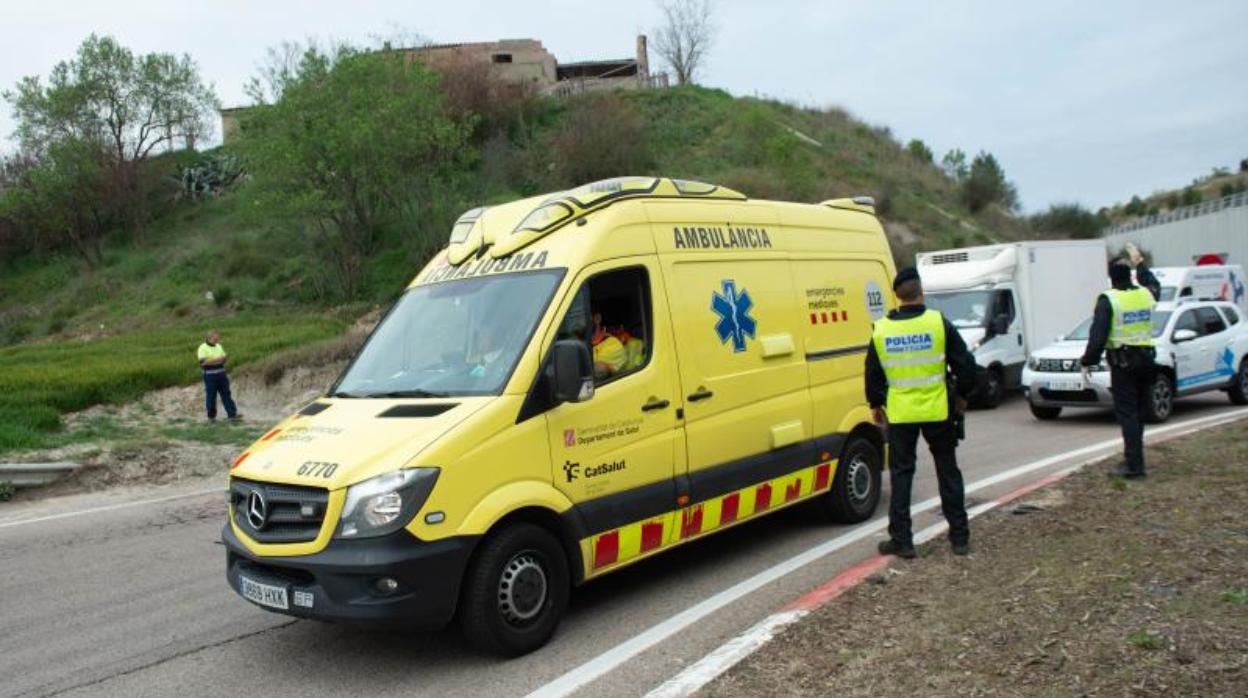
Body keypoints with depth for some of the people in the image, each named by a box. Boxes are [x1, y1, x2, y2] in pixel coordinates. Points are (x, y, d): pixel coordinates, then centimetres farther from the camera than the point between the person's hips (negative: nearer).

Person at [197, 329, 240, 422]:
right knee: (211, 396, 2)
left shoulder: (219, 346, 13)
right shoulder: (203, 348, -6)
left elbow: (224, 358, 14)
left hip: (221, 373, 5)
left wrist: (211, 360, -6)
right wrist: (217, 359, -14)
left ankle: (232, 414, 4)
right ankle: (211, 416, 13)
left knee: (226, 394, 4)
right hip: (210, 375, -5)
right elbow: (203, 362, -16)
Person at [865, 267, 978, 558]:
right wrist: (962, 395, 13)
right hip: (937, 411, 0)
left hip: (899, 414, 1)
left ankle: (901, 541, 8)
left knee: (901, 474, 8)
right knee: (948, 472, 12)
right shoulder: (939, 323, -7)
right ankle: (960, 537, 18)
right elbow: (966, 364, -3)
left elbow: (873, 374, 7)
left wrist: (876, 405, 22)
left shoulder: (881, 330, -1)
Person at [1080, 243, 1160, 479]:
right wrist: (1140, 263, 42)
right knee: (1138, 411, 15)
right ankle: (1133, 458, 22)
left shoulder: (1108, 300, -12)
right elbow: (1155, 285, 34)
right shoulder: (1146, 294, 6)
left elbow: (1098, 336, -16)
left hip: (1123, 362, -6)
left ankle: (1134, 464, -10)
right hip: (1146, 359, 6)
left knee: (1127, 412, -6)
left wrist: (1087, 362, -9)